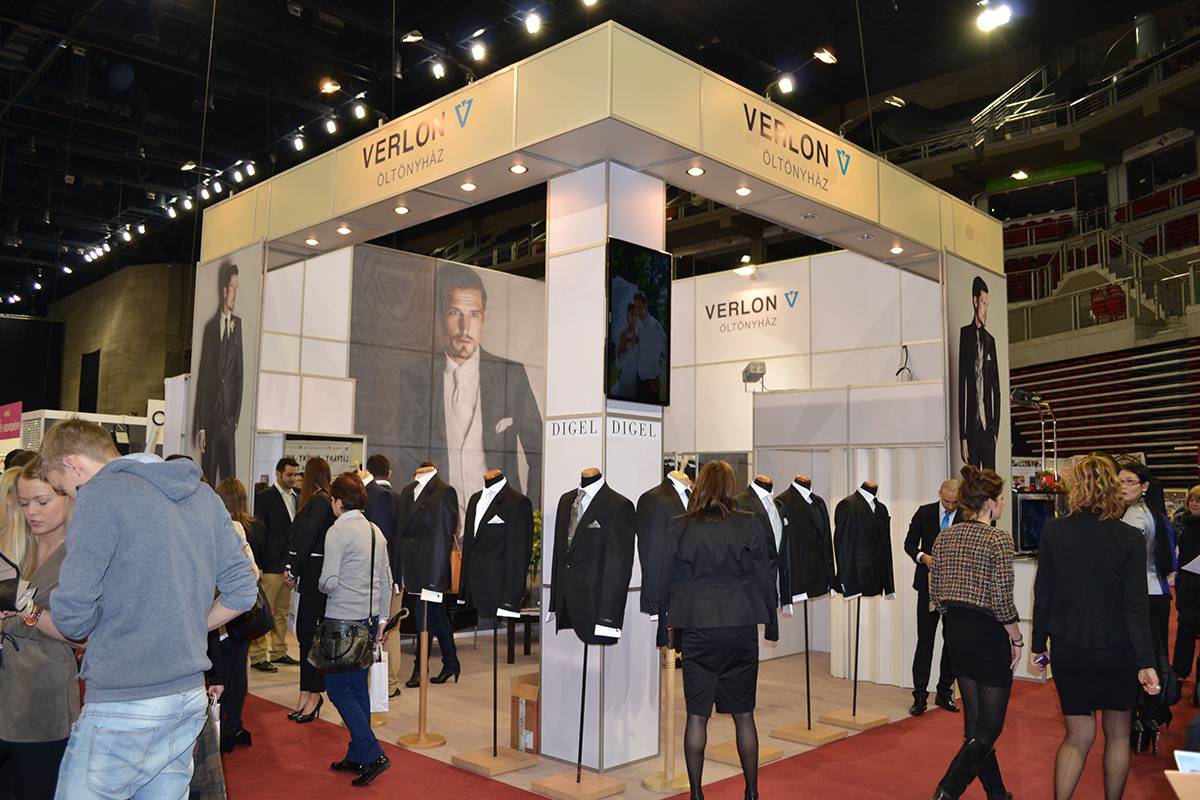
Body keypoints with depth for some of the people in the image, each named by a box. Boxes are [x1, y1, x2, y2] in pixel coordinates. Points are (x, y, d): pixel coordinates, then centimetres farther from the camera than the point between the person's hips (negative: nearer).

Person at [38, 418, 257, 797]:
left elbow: (72, 617, -14)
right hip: (190, 696, 8)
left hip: (125, 706, -7)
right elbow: (242, 592, 10)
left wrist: (38, 616, 8)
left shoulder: (101, 494, -11)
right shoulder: (203, 494, 10)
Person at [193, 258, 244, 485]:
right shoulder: (210, 327, 9)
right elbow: (203, 378, 6)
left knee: (229, 477, -1)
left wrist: (236, 417, -5)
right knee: (208, 477, 4)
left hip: (229, 417, -2)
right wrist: (200, 426, 2)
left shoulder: (239, 325, 4)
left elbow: (240, 375, 1)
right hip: (210, 417, 2)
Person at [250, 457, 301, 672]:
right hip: (271, 565, -6)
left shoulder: (296, 498, 14)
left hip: (291, 564, 6)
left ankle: (279, 652, 22)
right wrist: (259, 565, -14)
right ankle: (258, 656, 3)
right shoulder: (265, 497, -4)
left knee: (283, 612, 13)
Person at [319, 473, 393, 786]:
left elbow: (329, 582, -18)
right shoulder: (376, 531, 9)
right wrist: (380, 619, 20)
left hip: (343, 619, -8)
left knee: (339, 689, 0)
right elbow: (386, 581, 13)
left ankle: (373, 754, -5)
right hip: (369, 618, 8)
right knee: (358, 687, 14)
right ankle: (357, 756, 22)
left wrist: (321, 586, 6)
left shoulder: (338, 531, -13)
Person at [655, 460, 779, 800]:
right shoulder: (751, 524, -4)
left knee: (697, 716, 8)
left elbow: (664, 583, 1)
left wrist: (663, 631, 11)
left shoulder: (679, 527, -4)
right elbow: (764, 578, 1)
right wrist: (772, 625, 12)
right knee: (744, 715, 11)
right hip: (741, 628, 1)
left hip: (697, 630, -1)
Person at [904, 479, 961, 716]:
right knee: (925, 640, 1)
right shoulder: (924, 513, 1)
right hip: (929, 584, 0)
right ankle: (920, 696, 6)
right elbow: (910, 543, 5)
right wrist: (923, 556, -14)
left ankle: (945, 693, 22)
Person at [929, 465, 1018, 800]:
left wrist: (955, 622, 18)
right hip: (988, 635, -7)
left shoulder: (945, 537, 3)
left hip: (955, 633, 7)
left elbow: (936, 593, 7)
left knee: (975, 722, 18)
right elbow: (1002, 602, -17)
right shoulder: (998, 540, -16)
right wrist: (1017, 639, -4)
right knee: (989, 728, 3)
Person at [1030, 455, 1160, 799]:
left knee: (1078, 735, 12)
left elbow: (1043, 595, -4)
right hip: (1117, 651, -1)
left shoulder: (1053, 531, -9)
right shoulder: (1130, 539, -11)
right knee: (1117, 732, 19)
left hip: (1068, 651, 1)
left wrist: (1038, 645, 6)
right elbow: (1136, 606, -13)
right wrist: (1146, 662, -9)